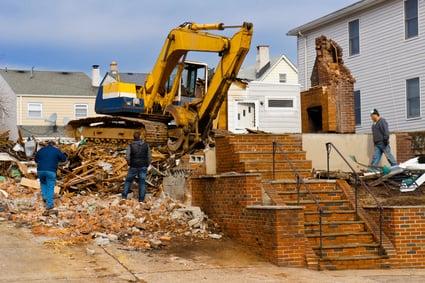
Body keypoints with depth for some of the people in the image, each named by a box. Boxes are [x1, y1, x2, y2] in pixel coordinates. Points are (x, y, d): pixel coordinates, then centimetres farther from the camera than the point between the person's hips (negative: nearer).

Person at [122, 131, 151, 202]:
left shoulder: (130, 146, -6)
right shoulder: (146, 145, 1)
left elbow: (128, 157, -10)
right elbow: (149, 157, 2)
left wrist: (130, 164, 7)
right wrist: (147, 165, 13)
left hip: (133, 167, -1)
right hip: (143, 167, 1)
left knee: (128, 181, 12)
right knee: (142, 182, 5)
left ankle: (124, 197, 6)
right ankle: (141, 199, 4)